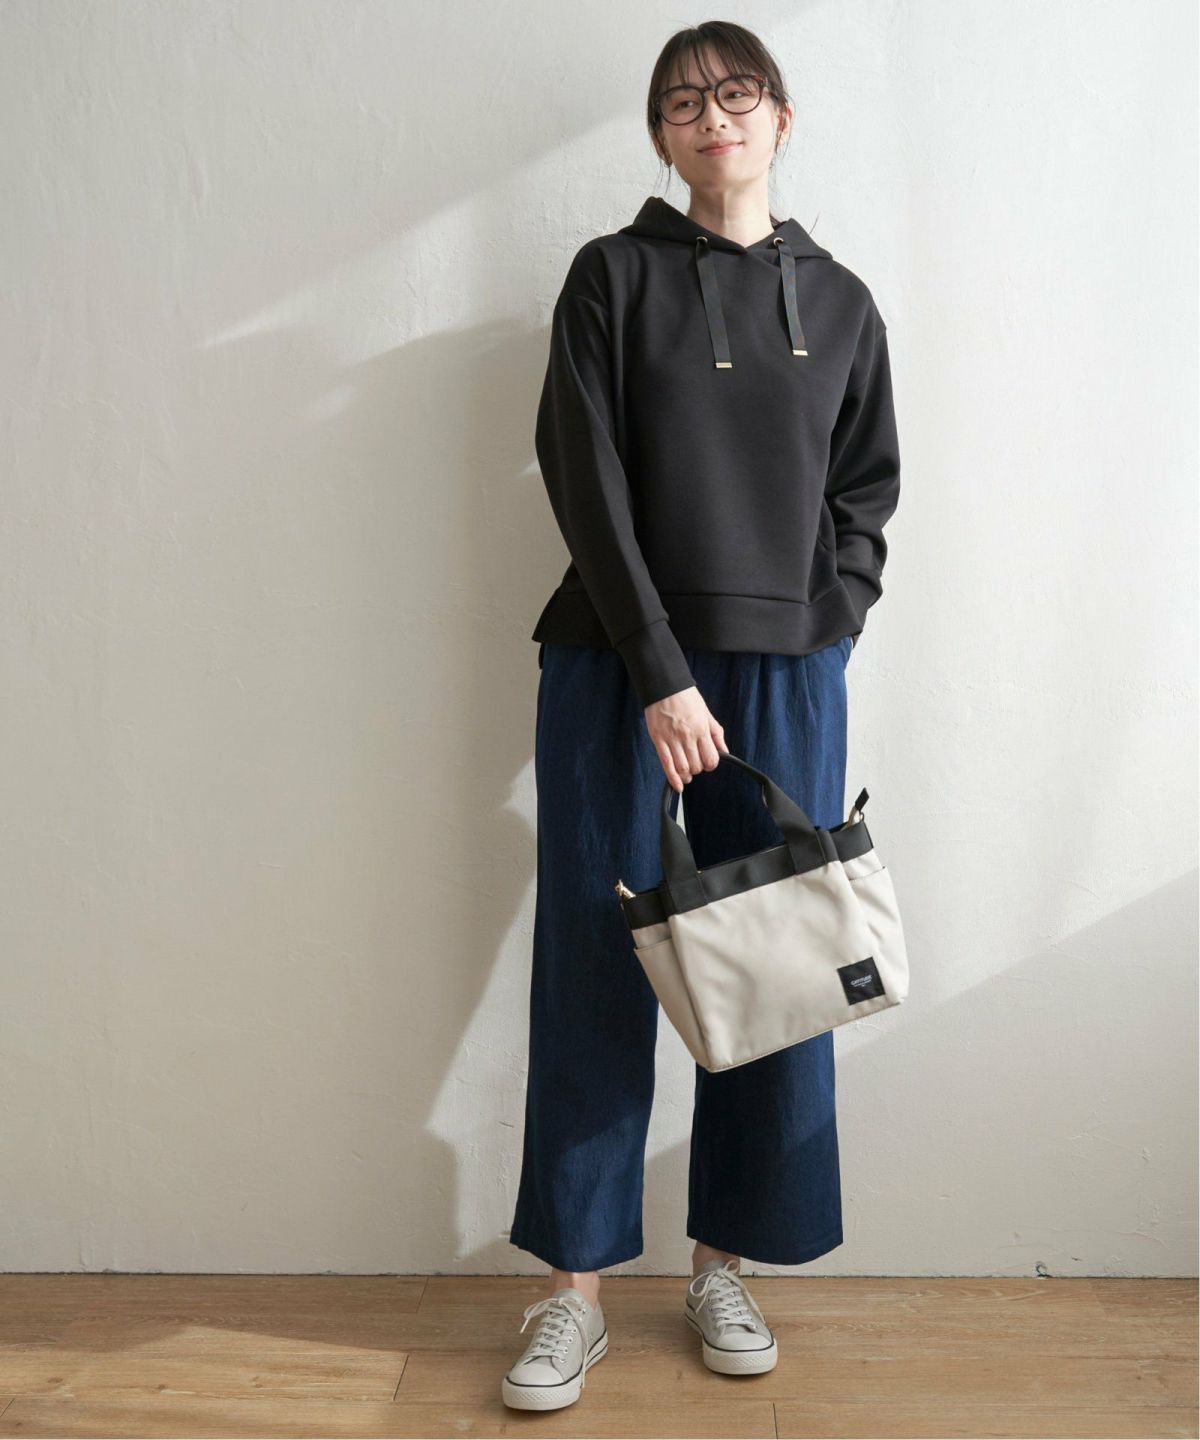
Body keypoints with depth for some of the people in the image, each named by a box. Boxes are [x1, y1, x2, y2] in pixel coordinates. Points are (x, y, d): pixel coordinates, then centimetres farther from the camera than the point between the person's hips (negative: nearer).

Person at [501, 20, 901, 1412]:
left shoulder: (839, 301, 13)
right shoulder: (614, 275, 3)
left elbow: (868, 487, 15)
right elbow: (587, 484, -6)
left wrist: (821, 631, -1)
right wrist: (661, 674, -13)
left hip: (786, 676, 3)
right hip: (617, 669, -2)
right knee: (597, 972, 0)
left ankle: (724, 1266, 22)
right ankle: (575, 1288, 13)